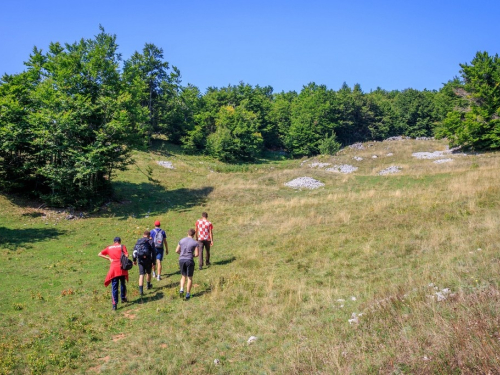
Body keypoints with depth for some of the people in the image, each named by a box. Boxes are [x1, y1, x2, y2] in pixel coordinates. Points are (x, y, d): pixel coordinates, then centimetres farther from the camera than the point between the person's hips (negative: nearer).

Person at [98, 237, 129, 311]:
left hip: (113, 269, 1)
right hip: (122, 268, -1)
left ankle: (114, 303, -7)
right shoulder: (122, 246, 4)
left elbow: (100, 254, 7)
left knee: (114, 286, 1)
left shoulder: (109, 248, 13)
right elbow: (126, 255, -10)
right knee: (122, 283, 20)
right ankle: (123, 298, 33)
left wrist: (109, 258, 3)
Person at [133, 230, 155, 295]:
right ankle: (148, 285, 42)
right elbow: (153, 253, -10)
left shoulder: (138, 241, 7)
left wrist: (134, 260, 24)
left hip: (140, 260, 2)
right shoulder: (150, 242, -5)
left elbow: (134, 251, 13)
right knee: (148, 273, 21)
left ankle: (141, 290, -11)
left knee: (141, 275, 0)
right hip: (148, 260, -2)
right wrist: (153, 262, -6)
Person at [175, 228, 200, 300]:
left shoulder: (182, 240, 5)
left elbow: (177, 251, 8)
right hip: (189, 260, -3)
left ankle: (181, 289, 0)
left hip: (181, 260, 3)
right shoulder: (195, 242, -5)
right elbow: (196, 254, -7)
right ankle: (188, 294, 12)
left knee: (183, 276, 20)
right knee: (190, 278, 10)